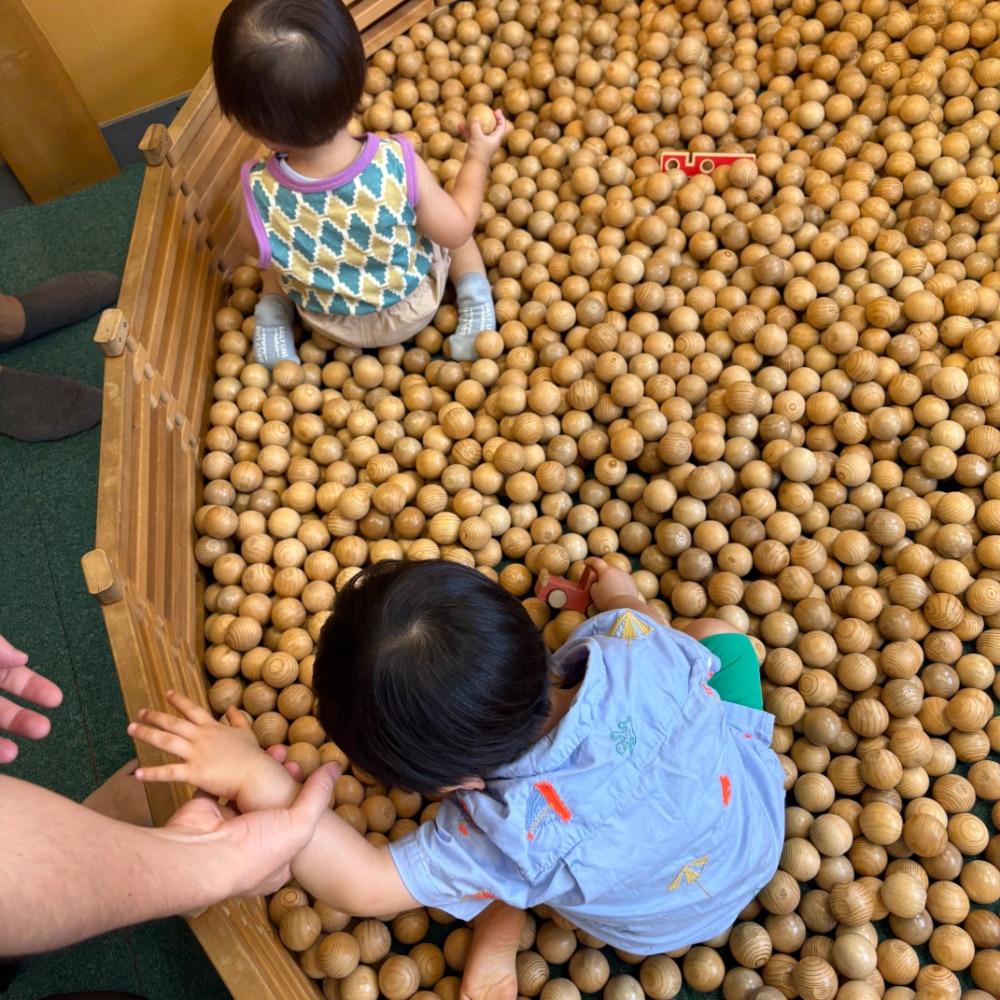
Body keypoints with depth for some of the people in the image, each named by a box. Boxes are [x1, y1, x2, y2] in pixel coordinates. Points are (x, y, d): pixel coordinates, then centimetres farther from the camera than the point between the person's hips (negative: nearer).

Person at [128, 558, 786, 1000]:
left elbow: (361, 886, -35)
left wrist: (257, 777, -42)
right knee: (714, 628, 21)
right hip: (762, 801, 4)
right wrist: (619, 593, 10)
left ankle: (498, 942, 19)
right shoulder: (631, 641, -37)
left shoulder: (508, 831, -43)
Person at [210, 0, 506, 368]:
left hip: (329, 325, 1)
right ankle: (476, 306, 8)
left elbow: (256, 248, -10)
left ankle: (271, 322, 11)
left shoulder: (262, 193, -33)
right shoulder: (400, 166, -37)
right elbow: (455, 232, -20)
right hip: (413, 309, -1)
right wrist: (478, 159, -5)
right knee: (452, 231, 25)